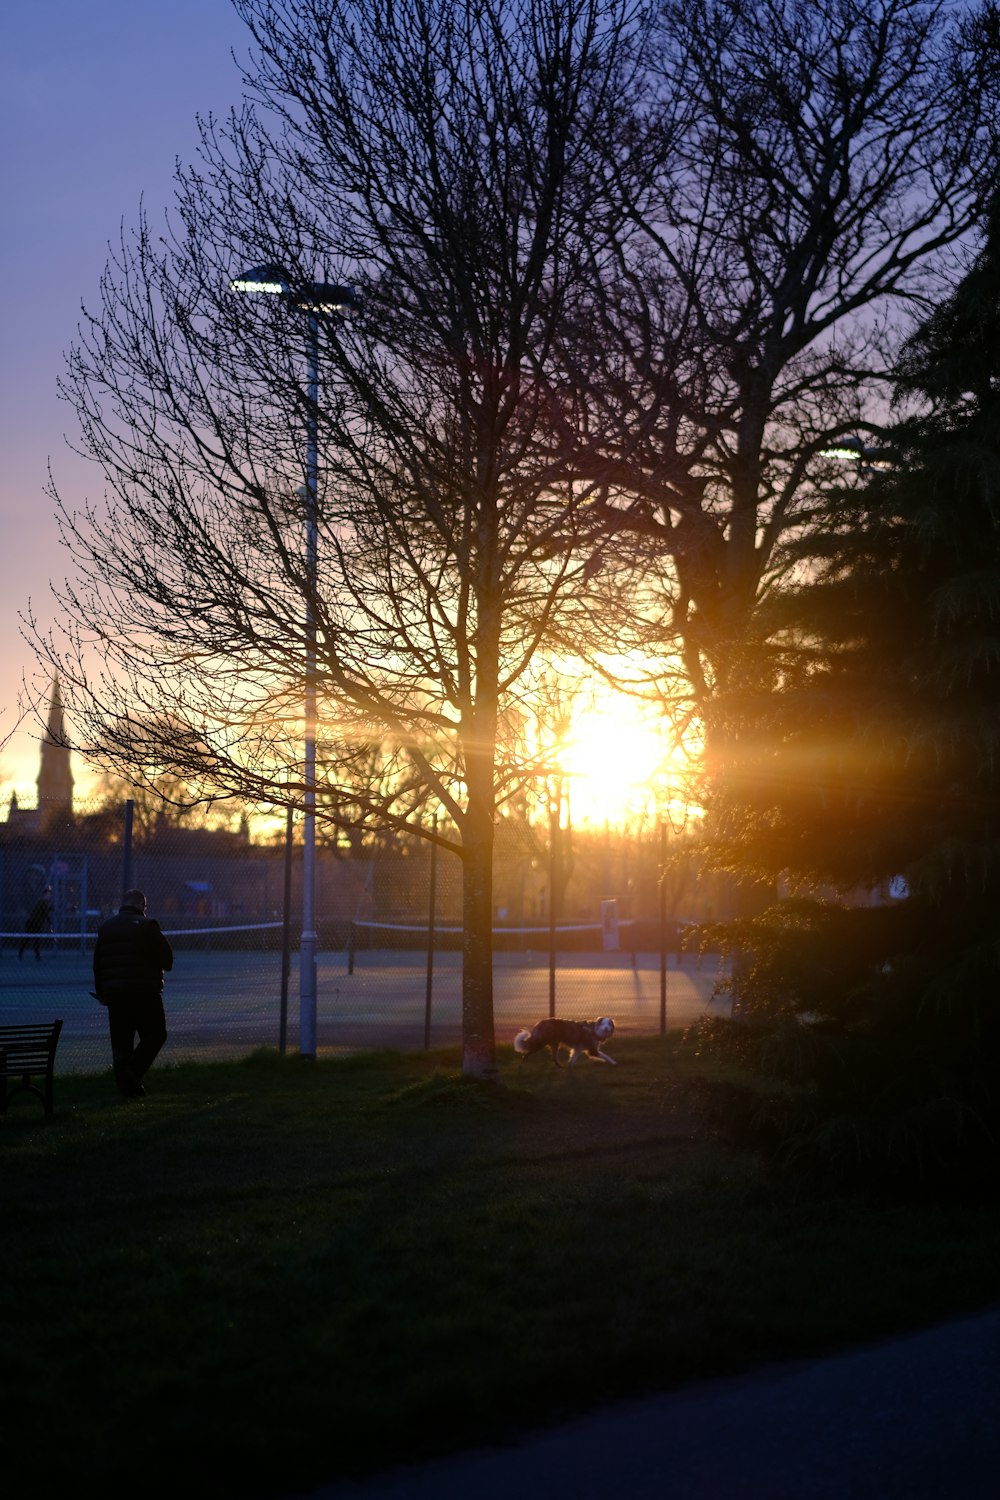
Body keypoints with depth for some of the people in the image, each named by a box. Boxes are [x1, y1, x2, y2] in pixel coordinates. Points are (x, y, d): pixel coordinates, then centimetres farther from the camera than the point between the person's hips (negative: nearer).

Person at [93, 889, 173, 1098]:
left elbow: (97, 963, 14)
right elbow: (167, 959, -7)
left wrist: (101, 993, 20)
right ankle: (134, 1070, -10)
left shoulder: (105, 928, 10)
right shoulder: (147, 925, -7)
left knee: (121, 1041, 9)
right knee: (155, 1034, 6)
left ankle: (126, 1085, 7)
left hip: (115, 994, 5)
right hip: (145, 992, -5)